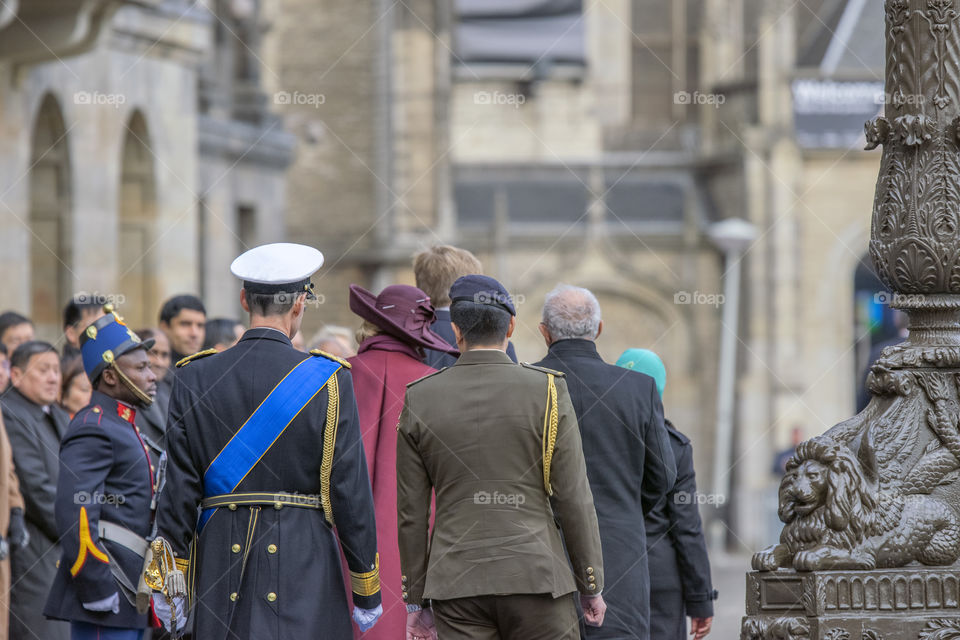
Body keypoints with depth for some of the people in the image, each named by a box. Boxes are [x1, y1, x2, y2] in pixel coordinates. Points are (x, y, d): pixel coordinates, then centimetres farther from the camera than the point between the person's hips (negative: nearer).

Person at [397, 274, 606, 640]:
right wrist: (591, 586, 6)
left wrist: (415, 600, 11)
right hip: (535, 578, -2)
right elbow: (573, 499, -3)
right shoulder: (547, 391, -3)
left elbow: (410, 512, 4)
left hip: (456, 586, 2)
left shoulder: (418, 400, 2)